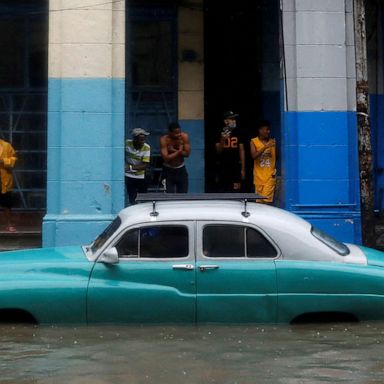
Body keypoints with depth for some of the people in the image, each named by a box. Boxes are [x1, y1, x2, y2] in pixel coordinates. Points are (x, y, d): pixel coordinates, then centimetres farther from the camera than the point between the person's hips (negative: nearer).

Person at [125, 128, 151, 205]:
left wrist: (131, 167, -30)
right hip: (129, 176, 0)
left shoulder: (146, 148, -17)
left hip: (141, 177, 0)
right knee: (132, 199, -5)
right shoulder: (127, 144, -14)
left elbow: (145, 165, -20)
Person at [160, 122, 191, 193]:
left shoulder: (184, 137, -11)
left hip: (181, 169, 3)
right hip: (168, 170, -3)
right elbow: (166, 158, -24)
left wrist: (174, 150, -23)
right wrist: (179, 151, -21)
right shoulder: (164, 140, -18)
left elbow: (187, 153, -15)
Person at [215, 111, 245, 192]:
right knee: (222, 191, -1)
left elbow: (242, 151, 8)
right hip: (223, 167, -2)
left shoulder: (237, 133, 8)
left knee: (236, 191, -2)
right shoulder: (220, 133, 0)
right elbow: (218, 151, -2)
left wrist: (243, 169, 4)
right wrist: (223, 140, -21)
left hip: (235, 167, 2)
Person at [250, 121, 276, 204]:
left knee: (267, 199, -11)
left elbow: (277, 156, 9)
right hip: (259, 175, 1)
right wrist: (265, 147, -20)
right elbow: (254, 156, -13)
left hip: (270, 175, 0)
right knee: (259, 200, 5)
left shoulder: (272, 141, 5)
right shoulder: (254, 141, 1)